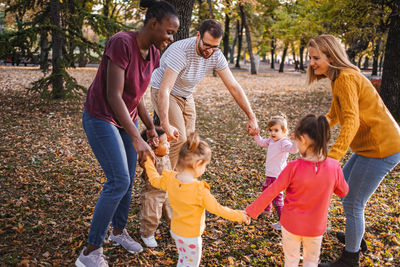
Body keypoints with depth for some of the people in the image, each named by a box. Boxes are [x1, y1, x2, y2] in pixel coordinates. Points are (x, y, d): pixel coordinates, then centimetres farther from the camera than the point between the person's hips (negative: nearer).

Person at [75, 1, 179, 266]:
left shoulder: (153, 54, 0)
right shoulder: (121, 43, -25)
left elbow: (137, 96, 9)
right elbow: (113, 95, -28)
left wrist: (151, 128, 4)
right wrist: (137, 139, -32)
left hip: (126, 118, 8)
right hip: (101, 118, -8)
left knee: (128, 179, 11)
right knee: (119, 181, -14)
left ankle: (119, 230, 35)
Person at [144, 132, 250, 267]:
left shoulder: (170, 179, -15)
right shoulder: (200, 190, -32)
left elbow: (155, 180, 6)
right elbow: (217, 209, -23)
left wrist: (148, 161, 20)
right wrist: (239, 215, -10)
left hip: (175, 230, 6)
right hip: (191, 236, -6)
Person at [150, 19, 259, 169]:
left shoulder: (216, 55, -15)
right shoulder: (181, 51, -34)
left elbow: (233, 87, -11)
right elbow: (164, 89, -40)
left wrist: (252, 117, -15)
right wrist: (166, 125, -51)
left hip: (187, 97, 6)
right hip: (164, 94, -6)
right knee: (179, 139, -19)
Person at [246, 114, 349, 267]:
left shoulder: (294, 168, -24)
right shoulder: (334, 167, -17)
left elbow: (271, 192, -17)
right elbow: (343, 192, 1)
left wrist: (251, 211, -5)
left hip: (291, 224, -2)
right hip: (316, 227, 2)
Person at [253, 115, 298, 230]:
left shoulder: (284, 142, -23)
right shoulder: (271, 140, 5)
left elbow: (293, 149, -43)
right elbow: (261, 142, 24)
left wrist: (295, 141, -60)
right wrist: (255, 134, 17)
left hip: (277, 176, -10)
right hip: (269, 174, 10)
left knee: (276, 197, -7)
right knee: (265, 190, 30)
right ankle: (267, 210, 53)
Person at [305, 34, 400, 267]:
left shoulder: (345, 78, -21)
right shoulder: (339, 77, 10)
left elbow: (351, 121, -32)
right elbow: (333, 116, 16)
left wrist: (332, 156, -41)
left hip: (380, 149, -11)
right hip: (370, 145, 11)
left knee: (353, 203, -1)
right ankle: (356, 237, 43)